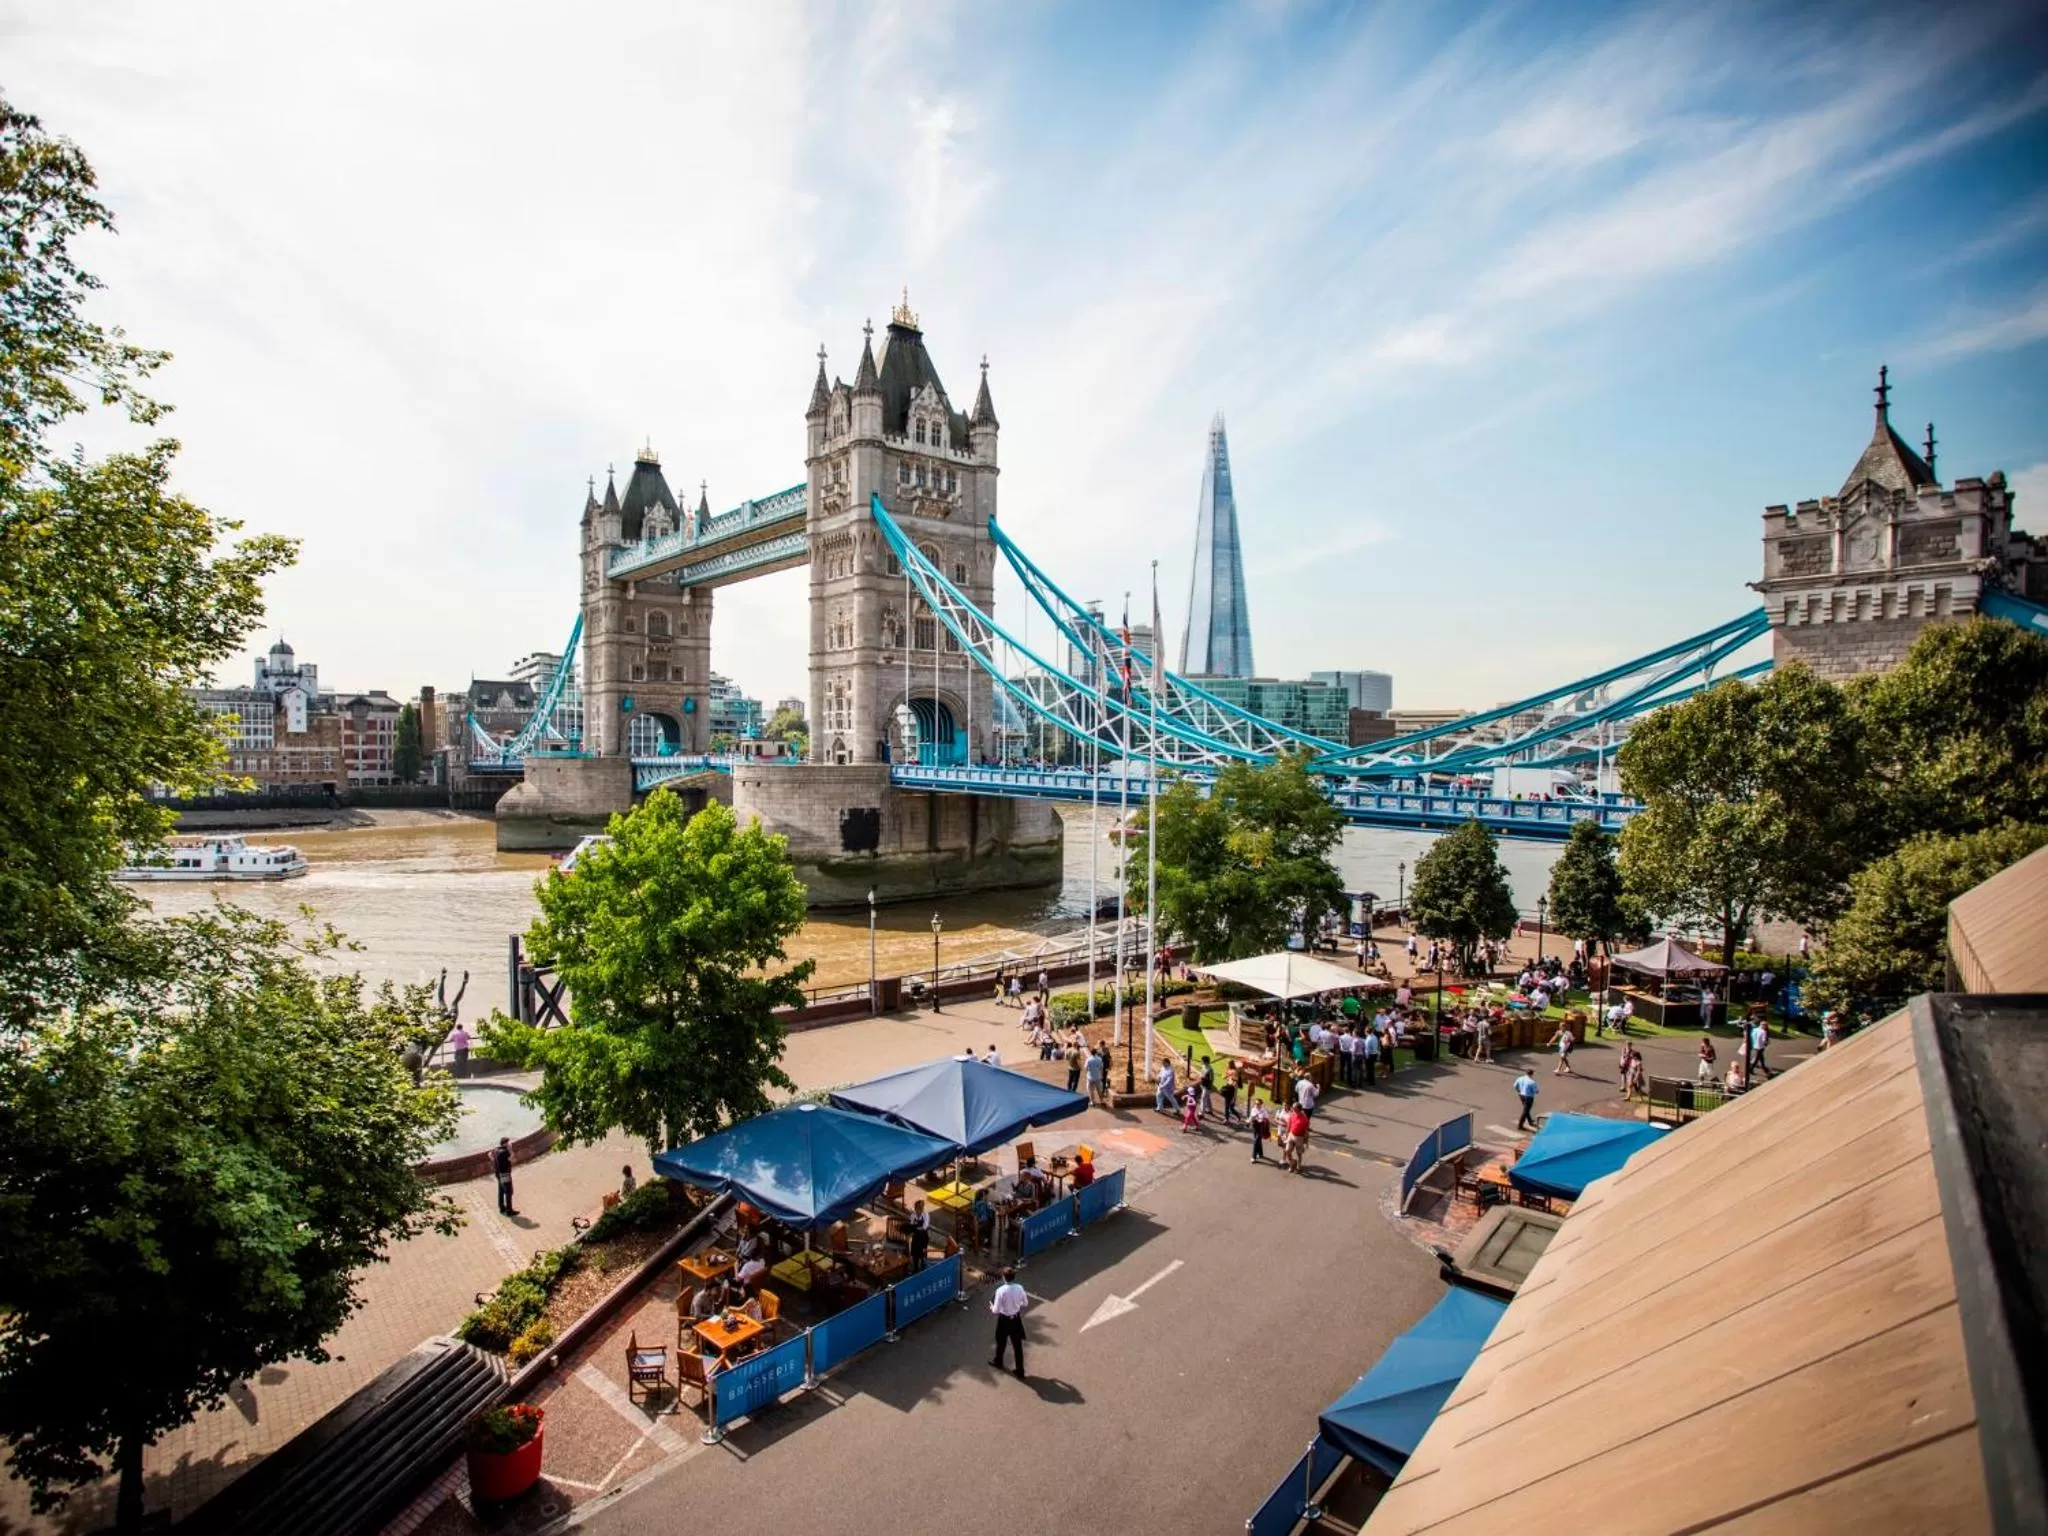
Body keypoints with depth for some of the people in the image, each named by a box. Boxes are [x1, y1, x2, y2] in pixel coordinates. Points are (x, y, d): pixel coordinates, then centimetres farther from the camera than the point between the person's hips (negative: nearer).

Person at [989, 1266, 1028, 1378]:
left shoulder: (1001, 1290, -27)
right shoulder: (1019, 1288, -14)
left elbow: (996, 1310, -21)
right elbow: (1026, 1303, 1)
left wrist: (991, 1307, 1)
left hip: (1004, 1320, -3)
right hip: (1016, 1319, 3)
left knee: (1001, 1343, 24)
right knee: (1018, 1345, 15)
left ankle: (998, 1362, 48)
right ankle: (1020, 1371, 23)